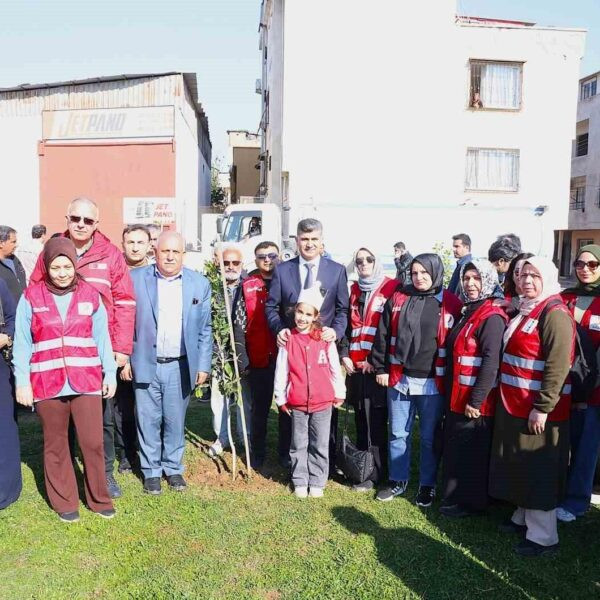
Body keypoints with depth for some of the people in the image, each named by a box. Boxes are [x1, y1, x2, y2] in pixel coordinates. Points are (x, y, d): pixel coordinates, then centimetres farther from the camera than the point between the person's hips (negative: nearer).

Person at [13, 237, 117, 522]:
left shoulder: (90, 295, 3)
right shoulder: (31, 296, -1)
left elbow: (102, 337, 6)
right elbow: (22, 344, 0)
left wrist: (110, 374, 4)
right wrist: (22, 382, -3)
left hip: (86, 381, 0)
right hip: (47, 383, 0)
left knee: (93, 443, 1)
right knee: (56, 446, 12)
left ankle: (99, 499, 21)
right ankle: (64, 502, 28)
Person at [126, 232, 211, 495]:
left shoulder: (199, 283, 2)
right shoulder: (135, 278, -2)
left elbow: (204, 330, 5)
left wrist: (203, 366, 3)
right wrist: (124, 359, -1)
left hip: (180, 367, 1)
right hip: (145, 364, -1)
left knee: (175, 422, 11)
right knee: (148, 421, 8)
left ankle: (174, 468, 29)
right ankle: (151, 471, 24)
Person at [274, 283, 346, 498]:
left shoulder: (326, 339, -5)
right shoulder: (288, 340, -4)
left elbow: (335, 368, 2)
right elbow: (281, 372, 1)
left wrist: (339, 393, 6)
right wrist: (281, 398, 3)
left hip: (323, 402, 0)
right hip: (297, 404, 1)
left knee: (320, 446, 10)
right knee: (299, 445, 12)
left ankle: (317, 482, 24)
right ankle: (300, 482, 26)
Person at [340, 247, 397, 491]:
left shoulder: (391, 288, -3)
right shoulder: (354, 289, 16)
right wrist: (344, 354, 5)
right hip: (355, 366, 6)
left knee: (375, 421, -3)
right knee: (360, 418, 13)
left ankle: (375, 473, 7)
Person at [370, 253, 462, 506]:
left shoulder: (451, 303, -3)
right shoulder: (398, 299, 5)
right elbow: (383, 336, 7)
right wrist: (380, 368, 3)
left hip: (433, 383, -2)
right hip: (399, 379, 3)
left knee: (430, 437, 10)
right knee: (397, 433, 12)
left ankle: (427, 485, 26)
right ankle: (398, 481, 28)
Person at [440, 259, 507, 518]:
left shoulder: (492, 318, -15)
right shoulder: (467, 313, 13)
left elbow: (491, 363, -22)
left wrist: (475, 400, -21)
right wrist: (450, 394, 15)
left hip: (475, 402, -9)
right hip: (456, 398, 9)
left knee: (472, 454, 5)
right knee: (454, 450, 18)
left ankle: (470, 503, 20)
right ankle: (454, 496, 33)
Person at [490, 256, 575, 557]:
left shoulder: (555, 314, -16)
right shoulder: (525, 310, 14)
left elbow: (557, 366, -23)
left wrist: (542, 407, -24)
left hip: (538, 408, -9)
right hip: (514, 404, 9)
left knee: (539, 470, 0)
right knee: (521, 466, 19)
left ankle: (543, 536, 11)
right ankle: (523, 517, 34)